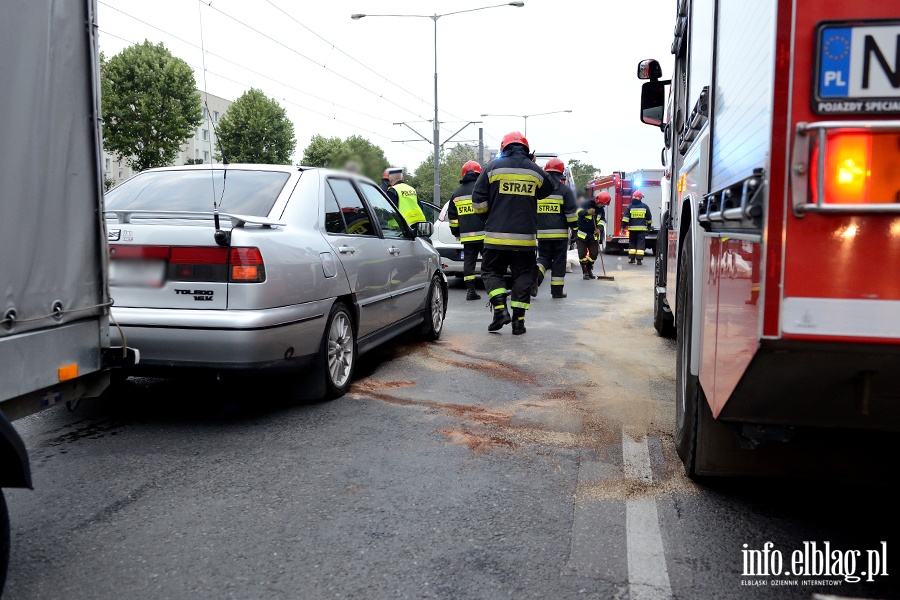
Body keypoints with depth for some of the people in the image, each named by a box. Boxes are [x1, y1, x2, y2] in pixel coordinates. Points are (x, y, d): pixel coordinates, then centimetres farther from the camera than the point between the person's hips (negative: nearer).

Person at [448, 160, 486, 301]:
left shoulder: (456, 194, 14)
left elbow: (452, 216, 17)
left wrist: (456, 233, 25)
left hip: (466, 236, 4)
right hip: (483, 234, -4)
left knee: (469, 261, 7)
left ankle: (470, 290, 5)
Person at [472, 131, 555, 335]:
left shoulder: (493, 167, -1)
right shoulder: (536, 171, 5)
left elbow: (478, 201, 0)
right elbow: (547, 191, 24)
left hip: (497, 235, -2)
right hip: (526, 236, 2)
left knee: (491, 272, 10)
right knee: (523, 276, 9)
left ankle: (500, 310, -8)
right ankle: (518, 320, 6)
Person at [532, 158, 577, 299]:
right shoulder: (565, 190, -3)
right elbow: (571, 212, -7)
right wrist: (574, 228, 1)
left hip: (542, 232, 3)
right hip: (559, 232, -3)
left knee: (543, 257, 12)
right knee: (559, 261, 5)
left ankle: (536, 274, -19)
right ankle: (557, 290, 7)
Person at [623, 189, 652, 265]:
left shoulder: (630, 206, 0)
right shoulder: (645, 206, 3)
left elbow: (625, 217, -7)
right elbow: (649, 218, 12)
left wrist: (623, 226, -6)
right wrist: (649, 225, 25)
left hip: (632, 228, 0)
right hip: (642, 228, 0)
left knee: (632, 242, 12)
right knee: (641, 243, 0)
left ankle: (632, 258, 10)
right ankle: (639, 260, -6)